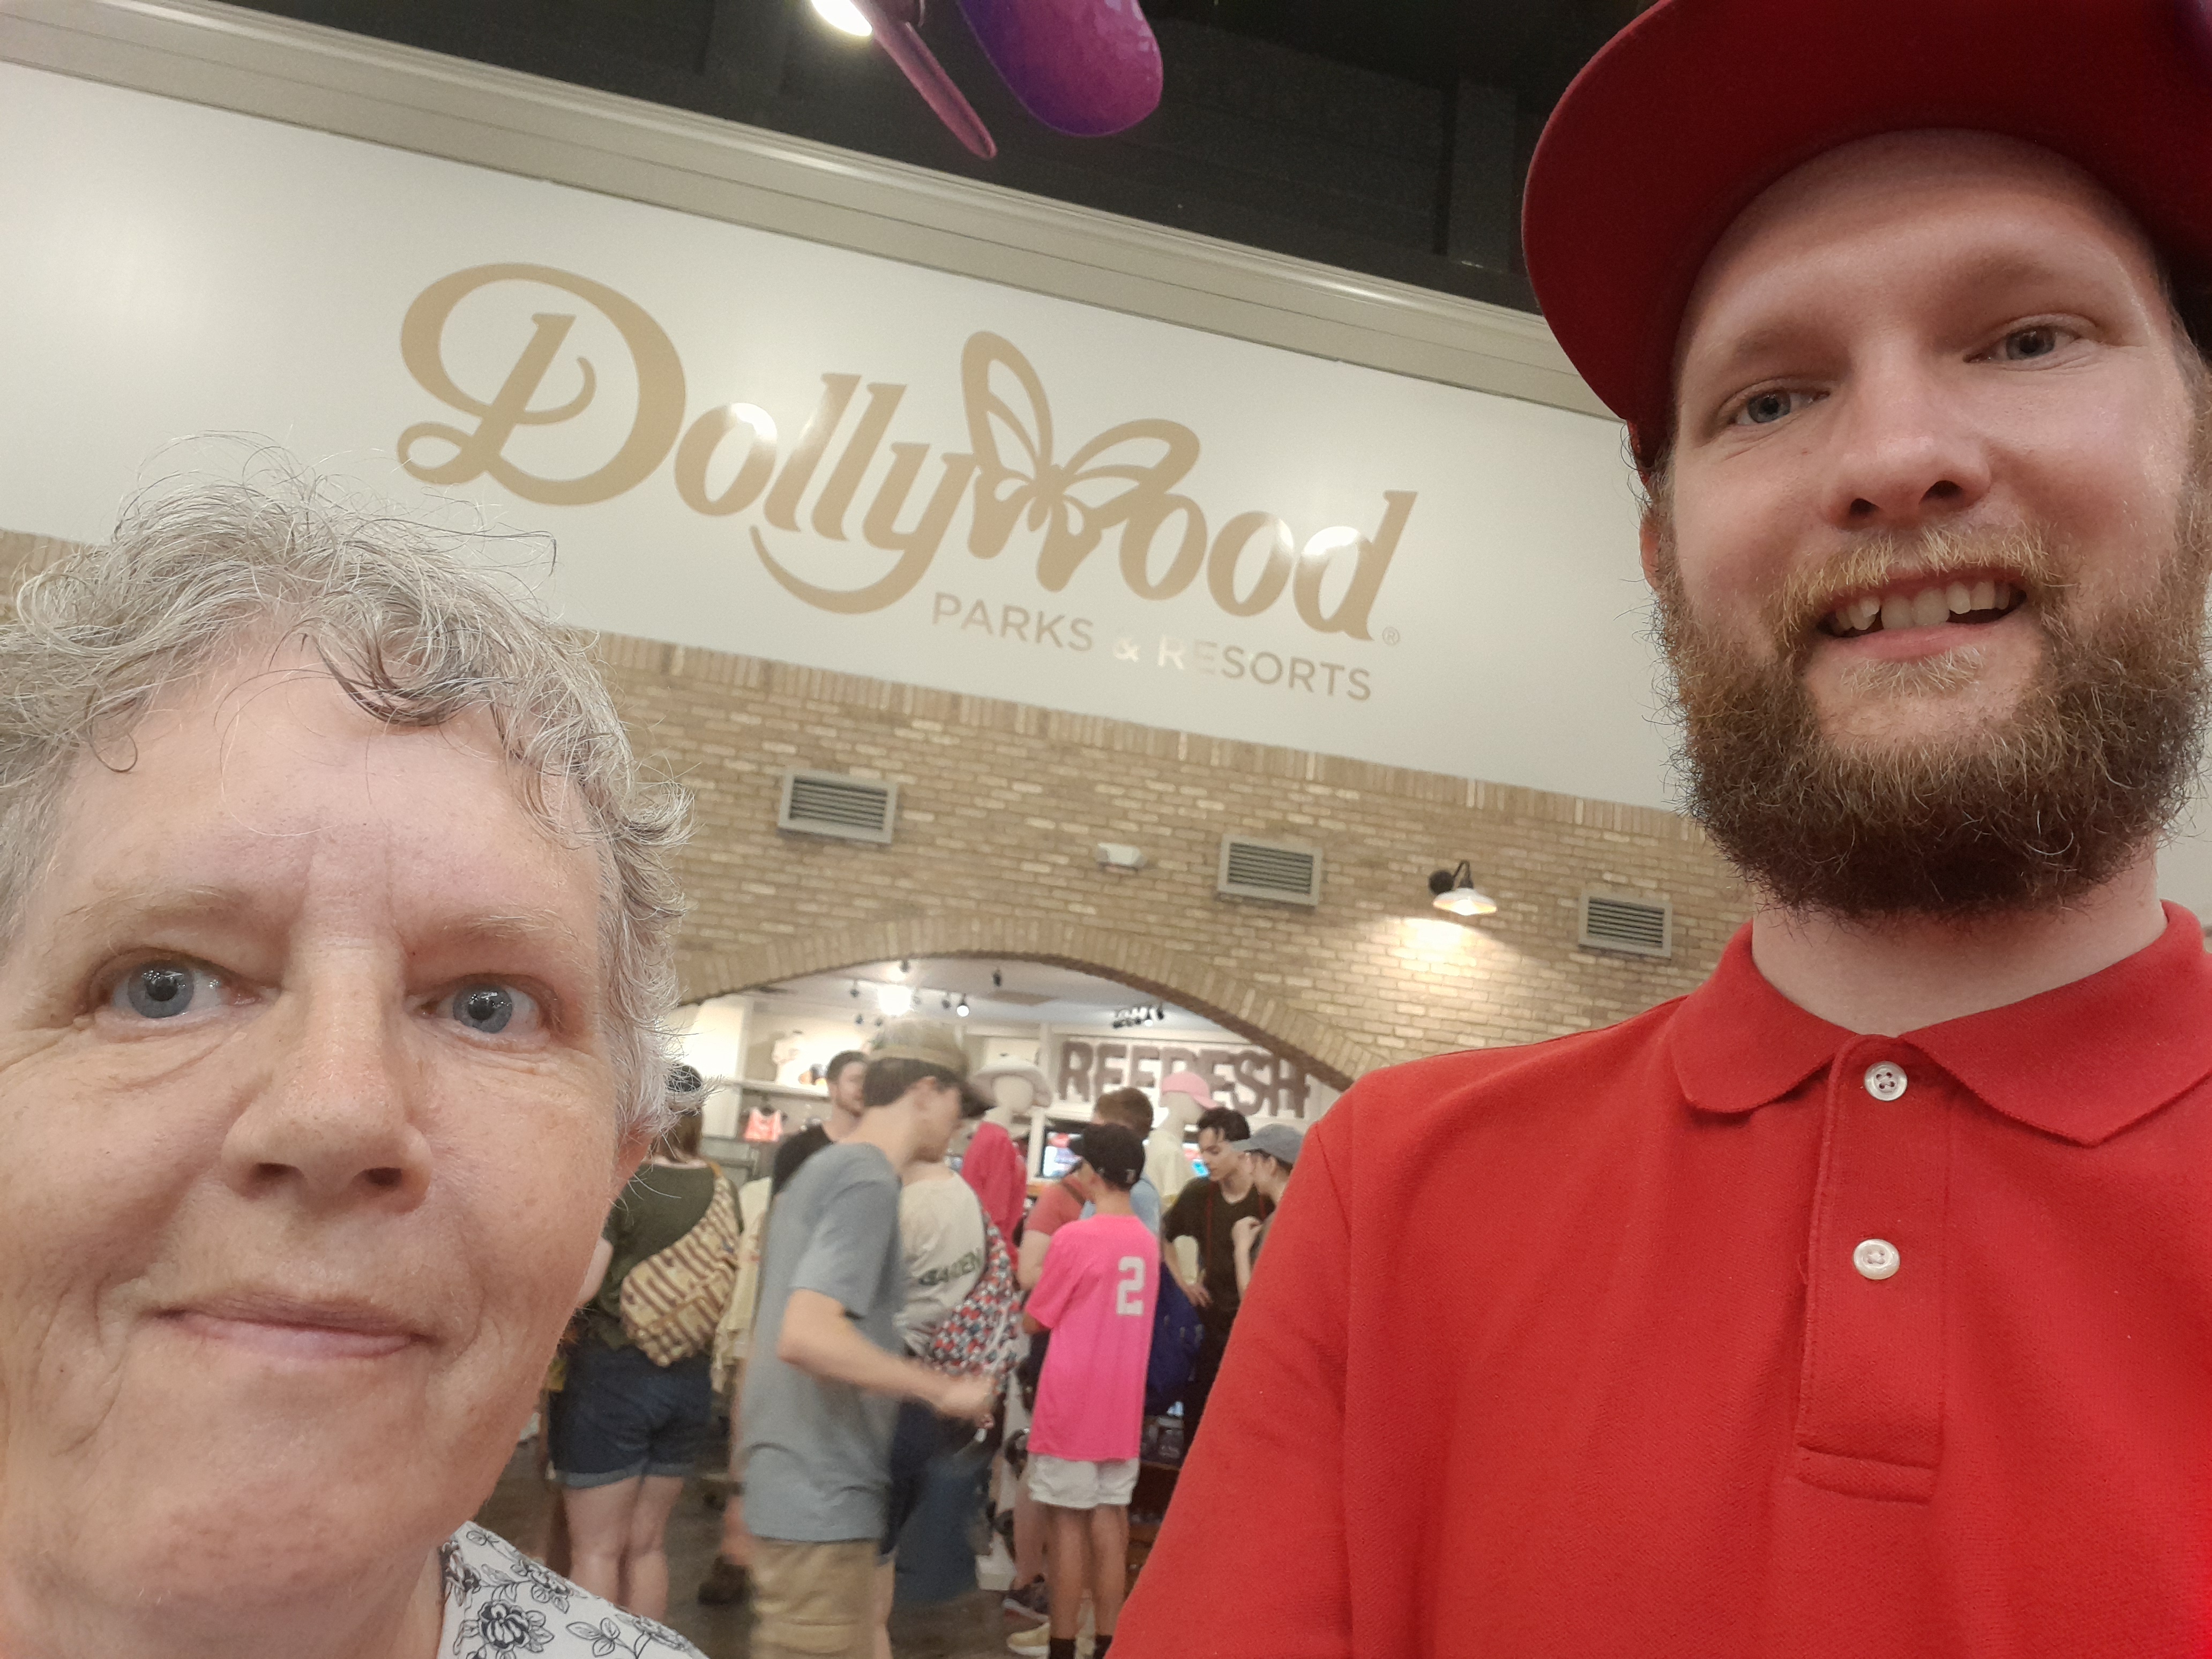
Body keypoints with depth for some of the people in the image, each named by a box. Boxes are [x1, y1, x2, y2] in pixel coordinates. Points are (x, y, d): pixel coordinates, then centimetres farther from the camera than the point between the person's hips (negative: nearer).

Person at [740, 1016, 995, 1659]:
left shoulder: (820, 1169, 12)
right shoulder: (869, 1181, -17)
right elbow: (806, 1335, -29)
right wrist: (943, 1389, -22)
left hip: (801, 1484, 10)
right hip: (823, 1497, -10)